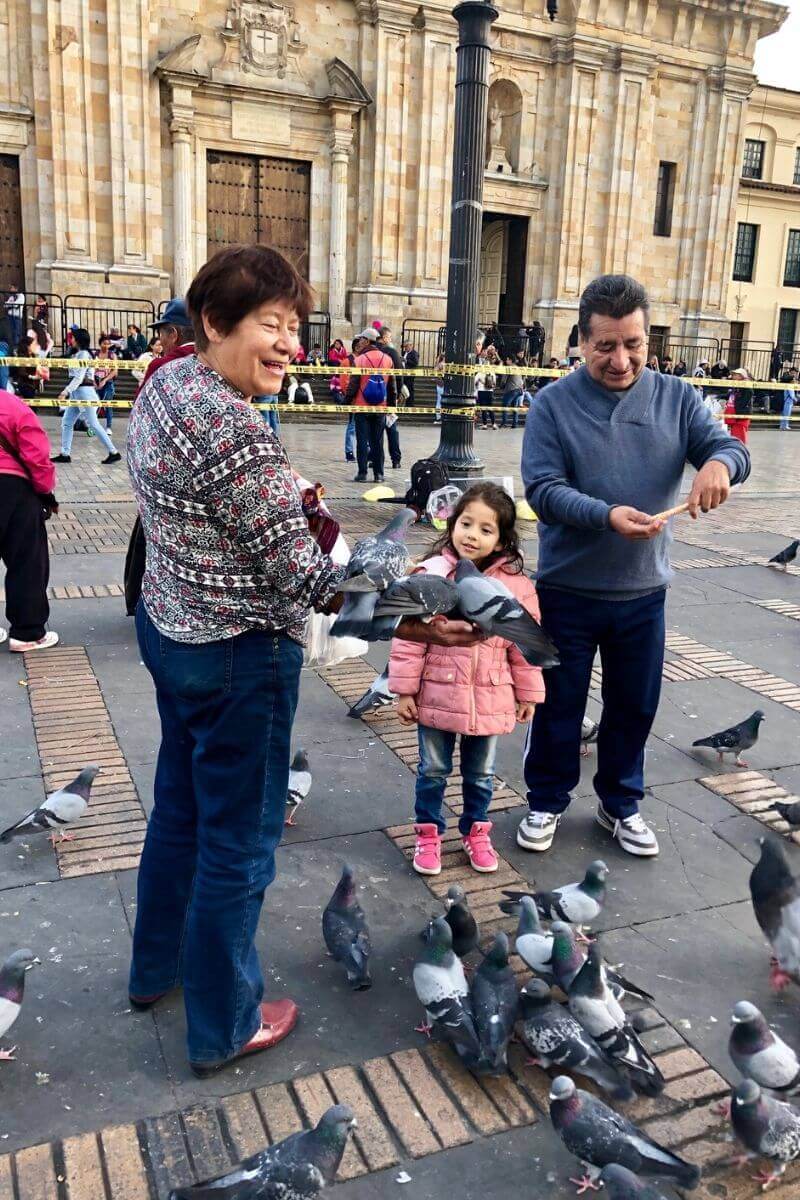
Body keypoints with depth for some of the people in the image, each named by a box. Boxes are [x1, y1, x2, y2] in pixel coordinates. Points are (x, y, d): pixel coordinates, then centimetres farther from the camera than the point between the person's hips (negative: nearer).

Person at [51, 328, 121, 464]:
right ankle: (65, 454, 9)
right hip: (76, 393, 10)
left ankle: (114, 452, -4)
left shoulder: (83, 354, -13)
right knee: (66, 422, 7)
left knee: (93, 424, -8)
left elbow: (79, 377, -20)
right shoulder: (77, 354, 17)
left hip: (84, 392, -10)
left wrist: (66, 391, -23)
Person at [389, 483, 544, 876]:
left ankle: (476, 832, 40)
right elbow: (409, 636, -8)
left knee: (480, 773, 19)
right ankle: (428, 834, 34)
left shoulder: (516, 585, -7)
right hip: (436, 695, -1)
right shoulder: (432, 575, -12)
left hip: (488, 700, 1)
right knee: (433, 770, 15)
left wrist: (528, 693, 6)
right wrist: (404, 689, -7)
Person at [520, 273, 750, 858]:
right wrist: (606, 515, -32)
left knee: (634, 704, 16)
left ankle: (621, 803, 37)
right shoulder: (554, 404, -9)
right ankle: (547, 801, 32)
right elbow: (542, 488, -16)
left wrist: (720, 462, -31)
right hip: (567, 590, -2)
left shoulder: (676, 397, 1)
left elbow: (729, 447, -6)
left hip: (643, 592, 3)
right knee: (558, 704, 11)